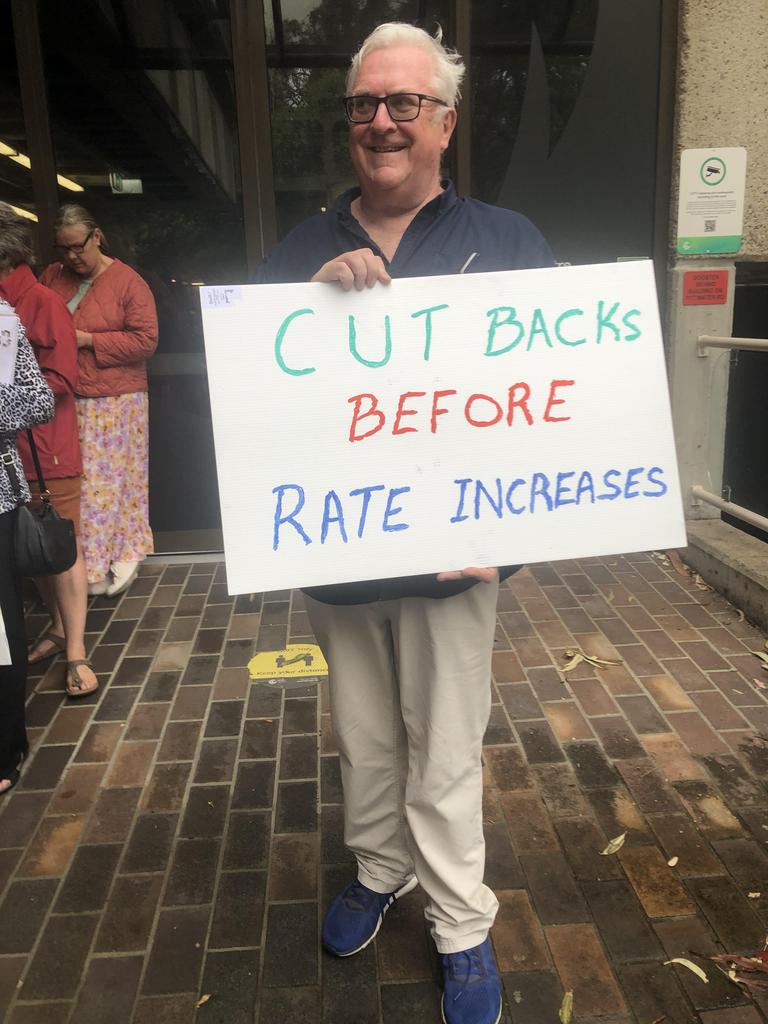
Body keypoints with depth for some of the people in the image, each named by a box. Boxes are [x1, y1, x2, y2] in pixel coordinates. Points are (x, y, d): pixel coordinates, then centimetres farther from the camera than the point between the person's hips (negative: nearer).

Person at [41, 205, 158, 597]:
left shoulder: (127, 281, -4)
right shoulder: (51, 277, 10)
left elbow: (146, 340, -10)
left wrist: (88, 340, -14)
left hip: (115, 402, -4)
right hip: (65, 402, 5)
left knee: (111, 480, 1)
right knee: (70, 483, 6)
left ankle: (125, 553, 17)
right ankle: (89, 563, 17)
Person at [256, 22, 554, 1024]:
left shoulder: (505, 241, 0)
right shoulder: (301, 249, 7)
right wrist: (314, 295, -20)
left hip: (451, 555, -2)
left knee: (445, 758, 9)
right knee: (364, 742, 20)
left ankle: (462, 926, 32)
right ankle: (379, 870, 46)